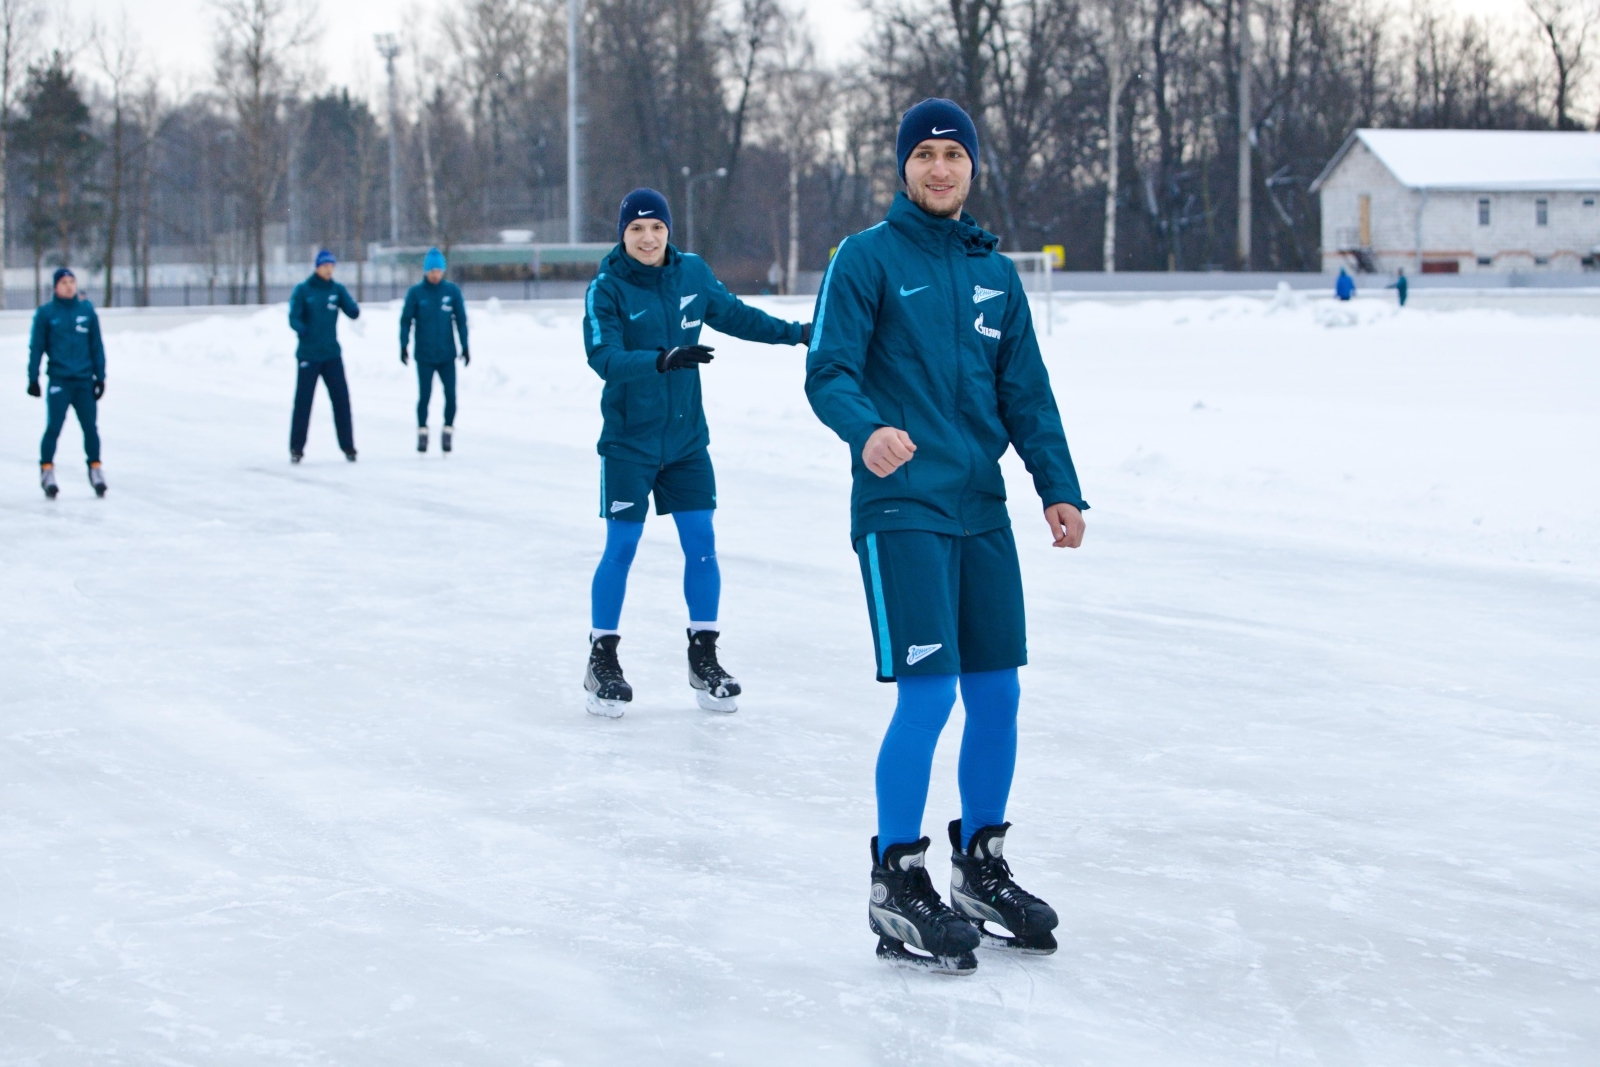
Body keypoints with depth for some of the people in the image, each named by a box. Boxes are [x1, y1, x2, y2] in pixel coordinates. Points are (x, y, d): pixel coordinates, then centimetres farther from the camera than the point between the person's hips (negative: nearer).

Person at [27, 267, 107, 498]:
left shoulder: (87, 311, 6)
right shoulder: (45, 313, -1)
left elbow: (97, 346, 10)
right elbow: (36, 347, 2)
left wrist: (100, 377, 9)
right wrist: (33, 379, -1)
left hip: (84, 381, 2)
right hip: (59, 381, -2)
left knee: (90, 427, 4)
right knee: (53, 427, -6)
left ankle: (95, 469, 16)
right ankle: (47, 471, 2)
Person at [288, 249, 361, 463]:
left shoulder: (337, 289, 4)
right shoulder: (302, 290, -4)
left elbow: (353, 312, -5)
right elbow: (294, 317, -10)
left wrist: (355, 310, -30)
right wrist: (301, 329, -32)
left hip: (332, 355, 2)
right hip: (309, 355, -2)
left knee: (341, 399, 1)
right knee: (303, 401, 0)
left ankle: (348, 446, 9)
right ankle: (296, 447, 9)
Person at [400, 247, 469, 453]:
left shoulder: (452, 291, 0)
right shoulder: (415, 292, -4)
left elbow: (461, 320, 4)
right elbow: (406, 320, -1)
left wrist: (465, 347, 3)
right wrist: (404, 345, -9)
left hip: (447, 354, 1)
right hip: (424, 355, -1)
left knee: (450, 395, -2)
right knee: (424, 395, -1)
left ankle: (448, 431, 11)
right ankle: (422, 432, 10)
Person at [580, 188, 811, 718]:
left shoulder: (692, 273, 1)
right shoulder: (606, 289, -13)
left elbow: (734, 314, 16)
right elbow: (604, 357, -25)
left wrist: (795, 332, 18)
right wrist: (662, 360, -39)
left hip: (686, 437, 4)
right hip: (628, 440, -4)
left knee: (700, 541, 3)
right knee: (620, 547, -1)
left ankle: (703, 658, 14)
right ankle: (602, 661, 11)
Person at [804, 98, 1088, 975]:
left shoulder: (993, 271, 13)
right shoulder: (867, 258, -3)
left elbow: (1026, 392, 15)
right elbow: (828, 374, -10)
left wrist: (1058, 487, 5)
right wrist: (867, 430, -30)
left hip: (980, 509, 6)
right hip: (900, 509, -6)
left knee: (997, 693, 8)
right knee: (927, 694, -11)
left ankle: (980, 865, 24)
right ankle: (895, 883, 1)